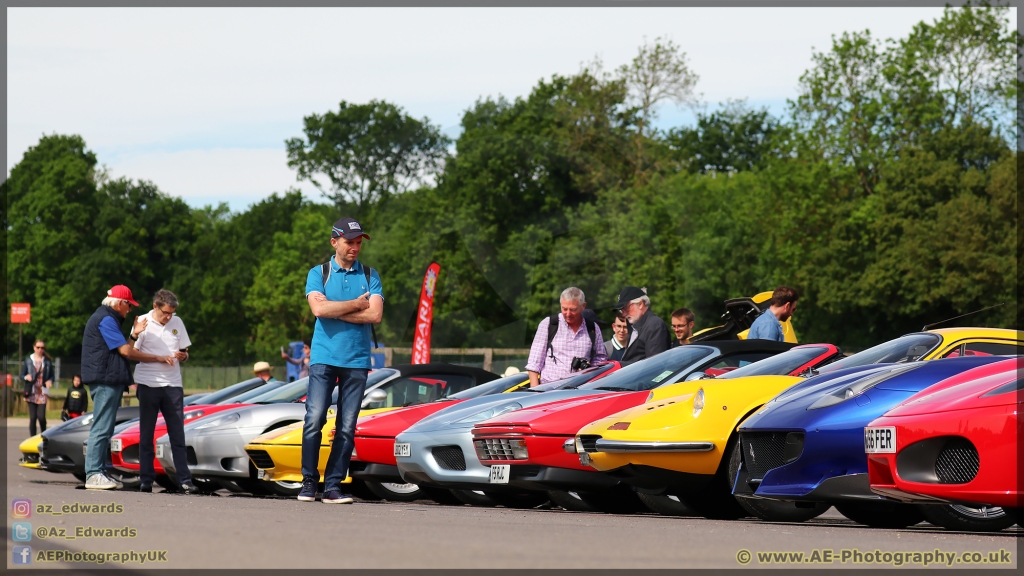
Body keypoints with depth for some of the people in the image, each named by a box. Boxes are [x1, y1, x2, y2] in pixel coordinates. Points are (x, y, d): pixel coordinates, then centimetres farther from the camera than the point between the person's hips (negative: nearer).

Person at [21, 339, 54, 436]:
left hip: (42, 392, -1)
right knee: (32, 417, -2)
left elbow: (51, 375, 12)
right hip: (31, 392, 1)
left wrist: (50, 381, -11)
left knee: (41, 416, -11)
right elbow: (22, 375, 9)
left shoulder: (47, 361, 7)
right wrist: (26, 377, -14)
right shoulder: (28, 360, 6)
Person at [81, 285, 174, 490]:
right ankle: (93, 475, -14)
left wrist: (133, 334, 6)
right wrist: (158, 358, -10)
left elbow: (120, 349, 20)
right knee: (101, 429, -12)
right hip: (105, 380, -11)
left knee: (104, 430, 10)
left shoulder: (108, 319, 23)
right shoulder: (106, 320, -11)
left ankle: (99, 472, 12)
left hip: (110, 382, 11)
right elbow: (125, 351, -15)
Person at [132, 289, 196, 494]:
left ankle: (184, 480, -3)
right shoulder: (143, 323, -2)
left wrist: (182, 356, -7)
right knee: (146, 434, 3)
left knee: (177, 434, -1)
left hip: (172, 385, 2)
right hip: (148, 384, -2)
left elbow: (185, 352, 16)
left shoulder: (177, 323, 9)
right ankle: (146, 480, 7)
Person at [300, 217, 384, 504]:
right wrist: (357, 304, -5)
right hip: (324, 358, -2)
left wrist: (334, 311, -7)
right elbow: (318, 308, -11)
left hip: (357, 360, 2)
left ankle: (333, 485, 2)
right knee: (314, 419, -12)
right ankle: (309, 482, -4)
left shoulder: (370, 276, 11)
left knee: (347, 427, -1)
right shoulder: (318, 273, 7)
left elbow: (375, 314, -5)